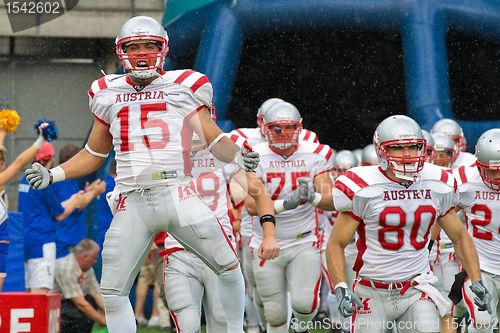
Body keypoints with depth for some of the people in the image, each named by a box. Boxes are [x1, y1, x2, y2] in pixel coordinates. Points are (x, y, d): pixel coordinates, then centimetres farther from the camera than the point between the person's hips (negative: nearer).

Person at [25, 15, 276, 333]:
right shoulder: (109, 95, 13)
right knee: (113, 292, 1)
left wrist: (239, 157, -15)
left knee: (229, 268, -4)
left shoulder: (184, 88, 5)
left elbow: (215, 141, 5)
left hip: (179, 196, -2)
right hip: (132, 204, 2)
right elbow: (93, 155, 22)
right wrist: (53, 175, 10)